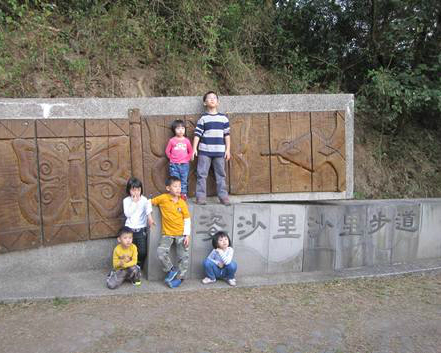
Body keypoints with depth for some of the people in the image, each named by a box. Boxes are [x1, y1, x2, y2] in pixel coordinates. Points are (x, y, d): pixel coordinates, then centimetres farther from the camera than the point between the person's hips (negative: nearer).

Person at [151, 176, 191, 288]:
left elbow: (187, 220, 0)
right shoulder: (163, 198, -6)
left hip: (181, 234, 1)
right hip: (167, 233, -1)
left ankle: (179, 278, 14)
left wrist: (187, 235, -6)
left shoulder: (182, 202, -2)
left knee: (184, 257, -4)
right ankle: (172, 270, 4)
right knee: (161, 252, -19)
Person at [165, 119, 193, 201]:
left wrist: (187, 159, 2)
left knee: (184, 181, 7)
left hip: (184, 164, 1)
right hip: (174, 165, -1)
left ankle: (183, 195, 16)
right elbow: (167, 151, 7)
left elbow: (190, 152, 10)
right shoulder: (172, 140, -2)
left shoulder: (186, 141, 1)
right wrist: (172, 158, 4)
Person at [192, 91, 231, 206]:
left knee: (221, 175, 7)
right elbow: (197, 134, 0)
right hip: (204, 151, -1)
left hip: (219, 151, 2)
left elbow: (227, 135, 8)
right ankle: (200, 197, 8)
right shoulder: (203, 118, 2)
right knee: (202, 174, 1)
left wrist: (228, 150, 4)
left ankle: (223, 196, 13)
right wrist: (194, 149, -6)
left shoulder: (223, 118, 7)